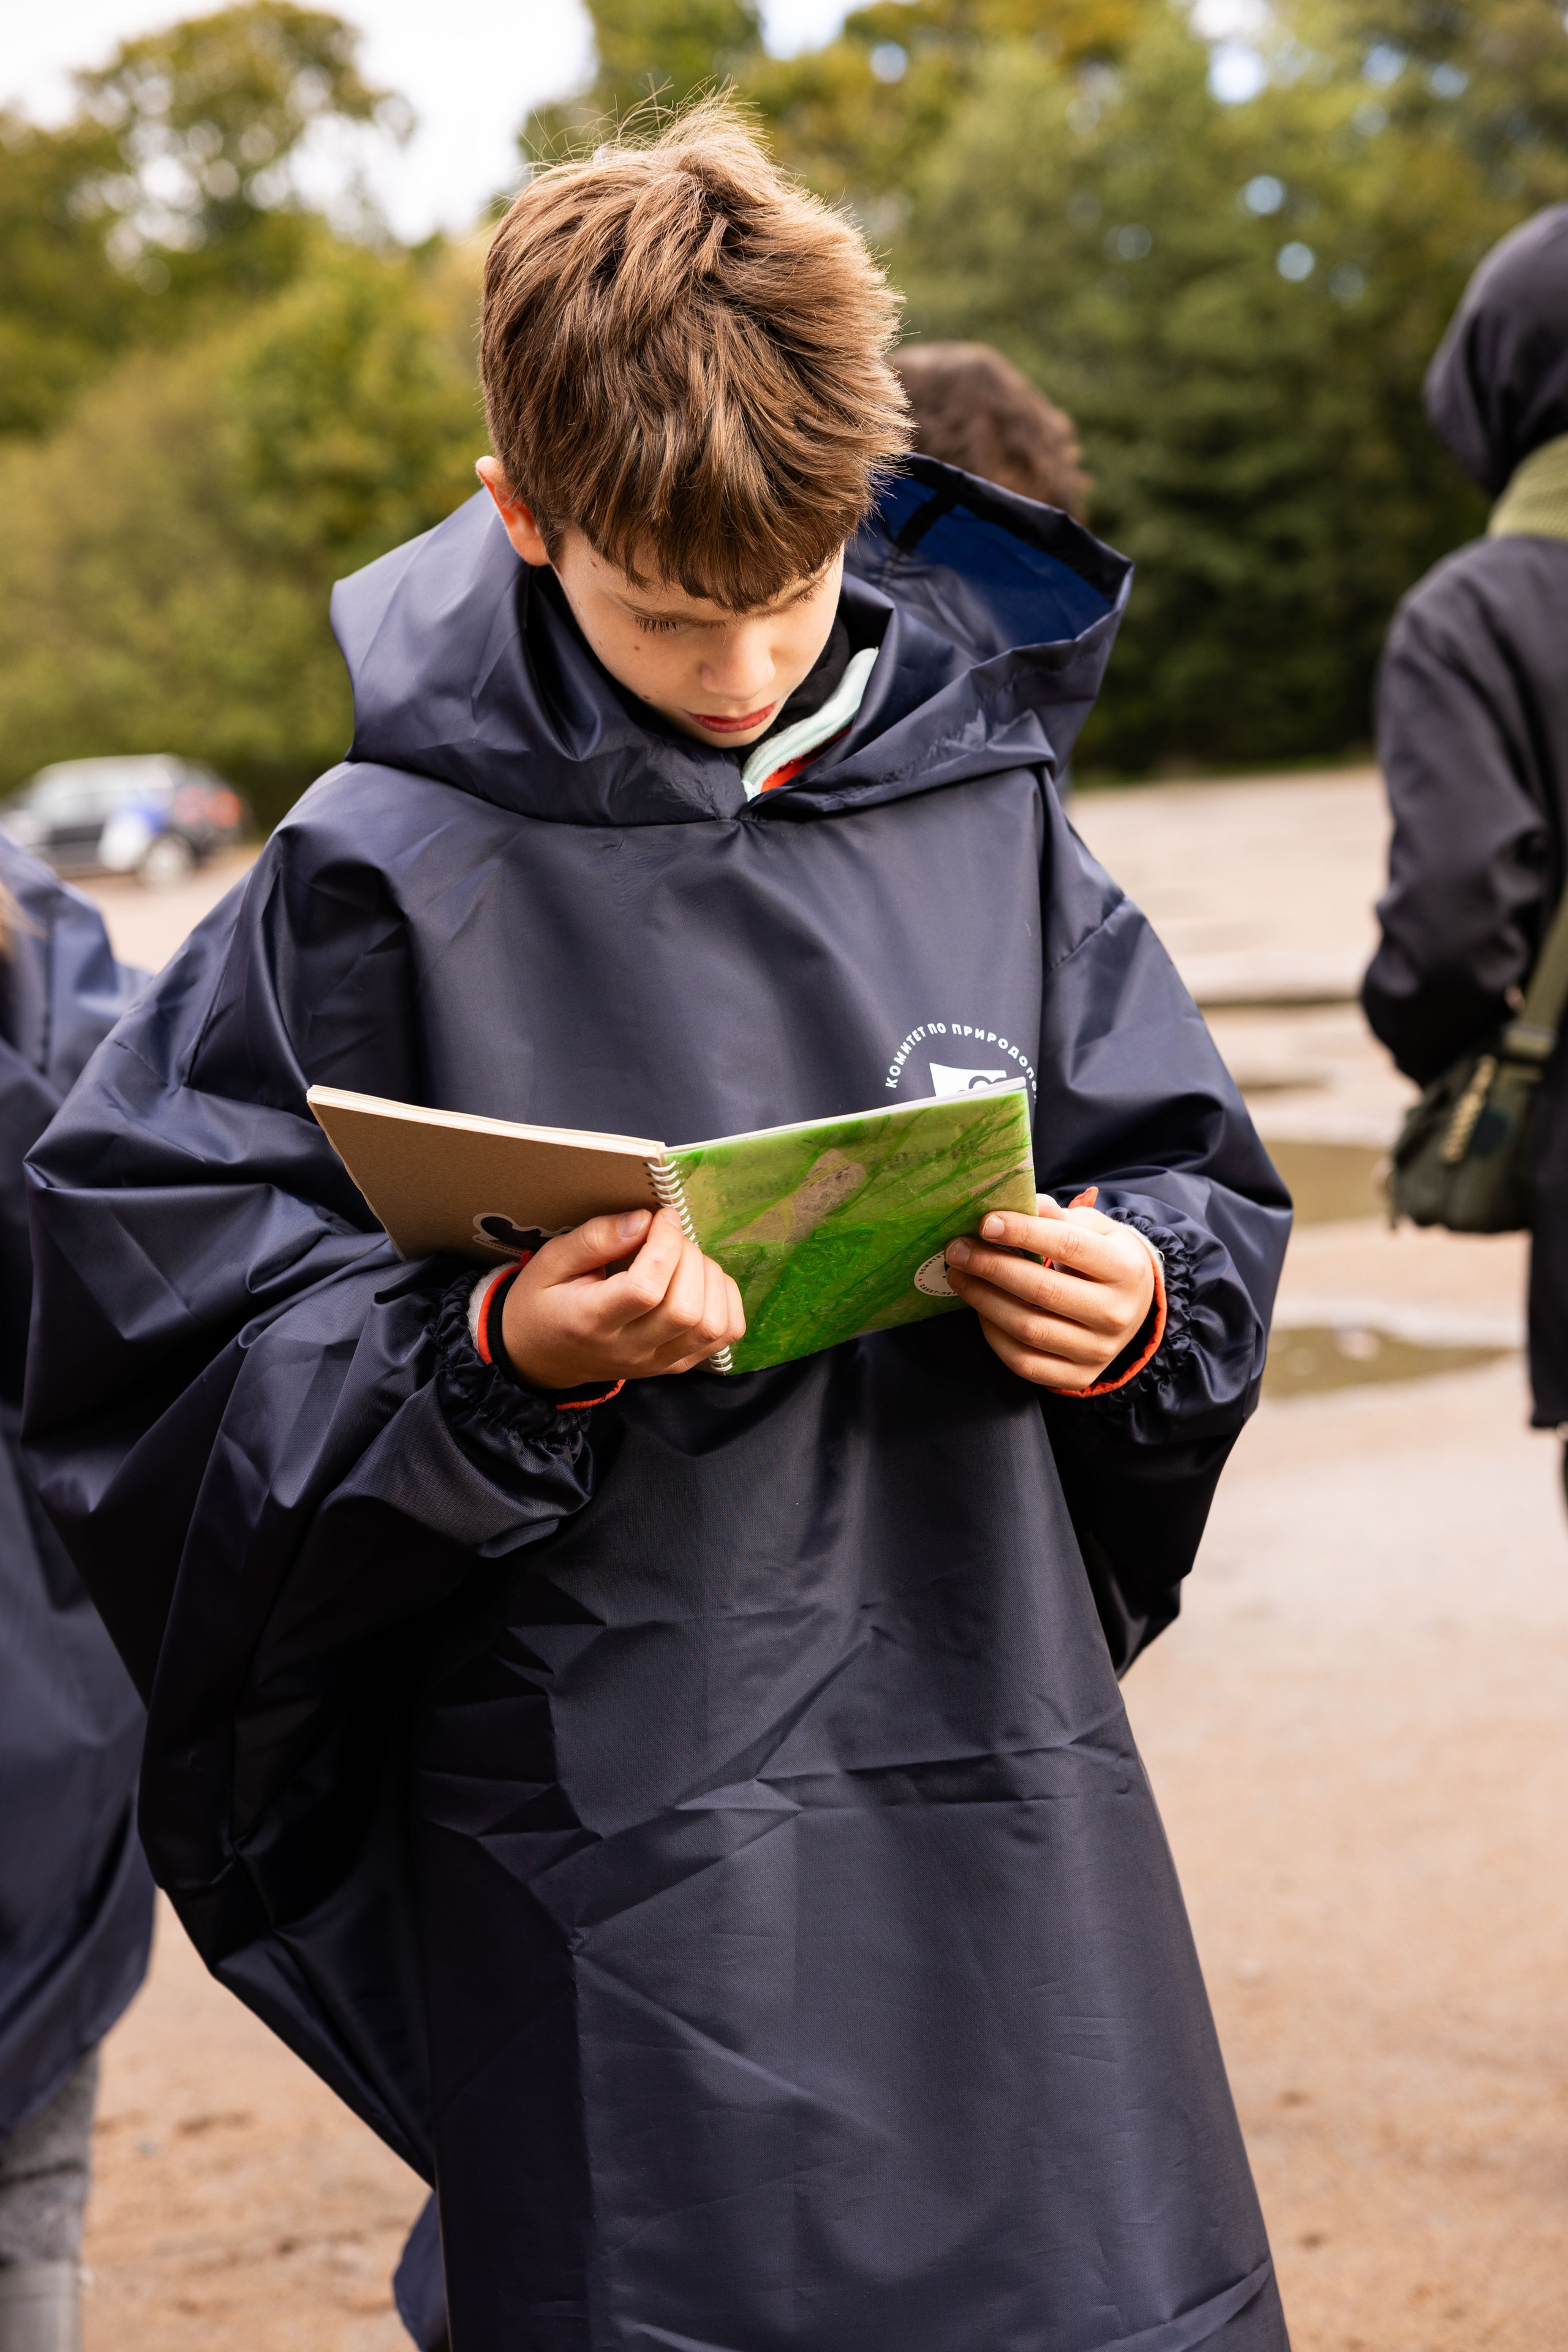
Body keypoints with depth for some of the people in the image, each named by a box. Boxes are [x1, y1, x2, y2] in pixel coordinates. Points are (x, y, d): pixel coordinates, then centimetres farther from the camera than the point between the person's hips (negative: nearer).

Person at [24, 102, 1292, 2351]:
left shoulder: (984, 806, 6)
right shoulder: (390, 878, -6)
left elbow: (1201, 1186, 14)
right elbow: (159, 1305, -6)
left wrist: (1143, 1299, -8)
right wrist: (499, 1359, -21)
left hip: (1005, 1796, 4)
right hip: (614, 1852, -3)